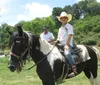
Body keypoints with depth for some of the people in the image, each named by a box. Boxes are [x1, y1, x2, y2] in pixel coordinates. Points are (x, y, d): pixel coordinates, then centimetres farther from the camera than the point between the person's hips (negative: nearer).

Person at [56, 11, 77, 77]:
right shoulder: (60, 28, 20)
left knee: (67, 54, -34)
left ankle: (74, 70, -38)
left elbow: (70, 36, -10)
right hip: (61, 45, 8)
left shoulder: (69, 26, 0)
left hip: (68, 44, -8)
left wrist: (66, 44, -19)